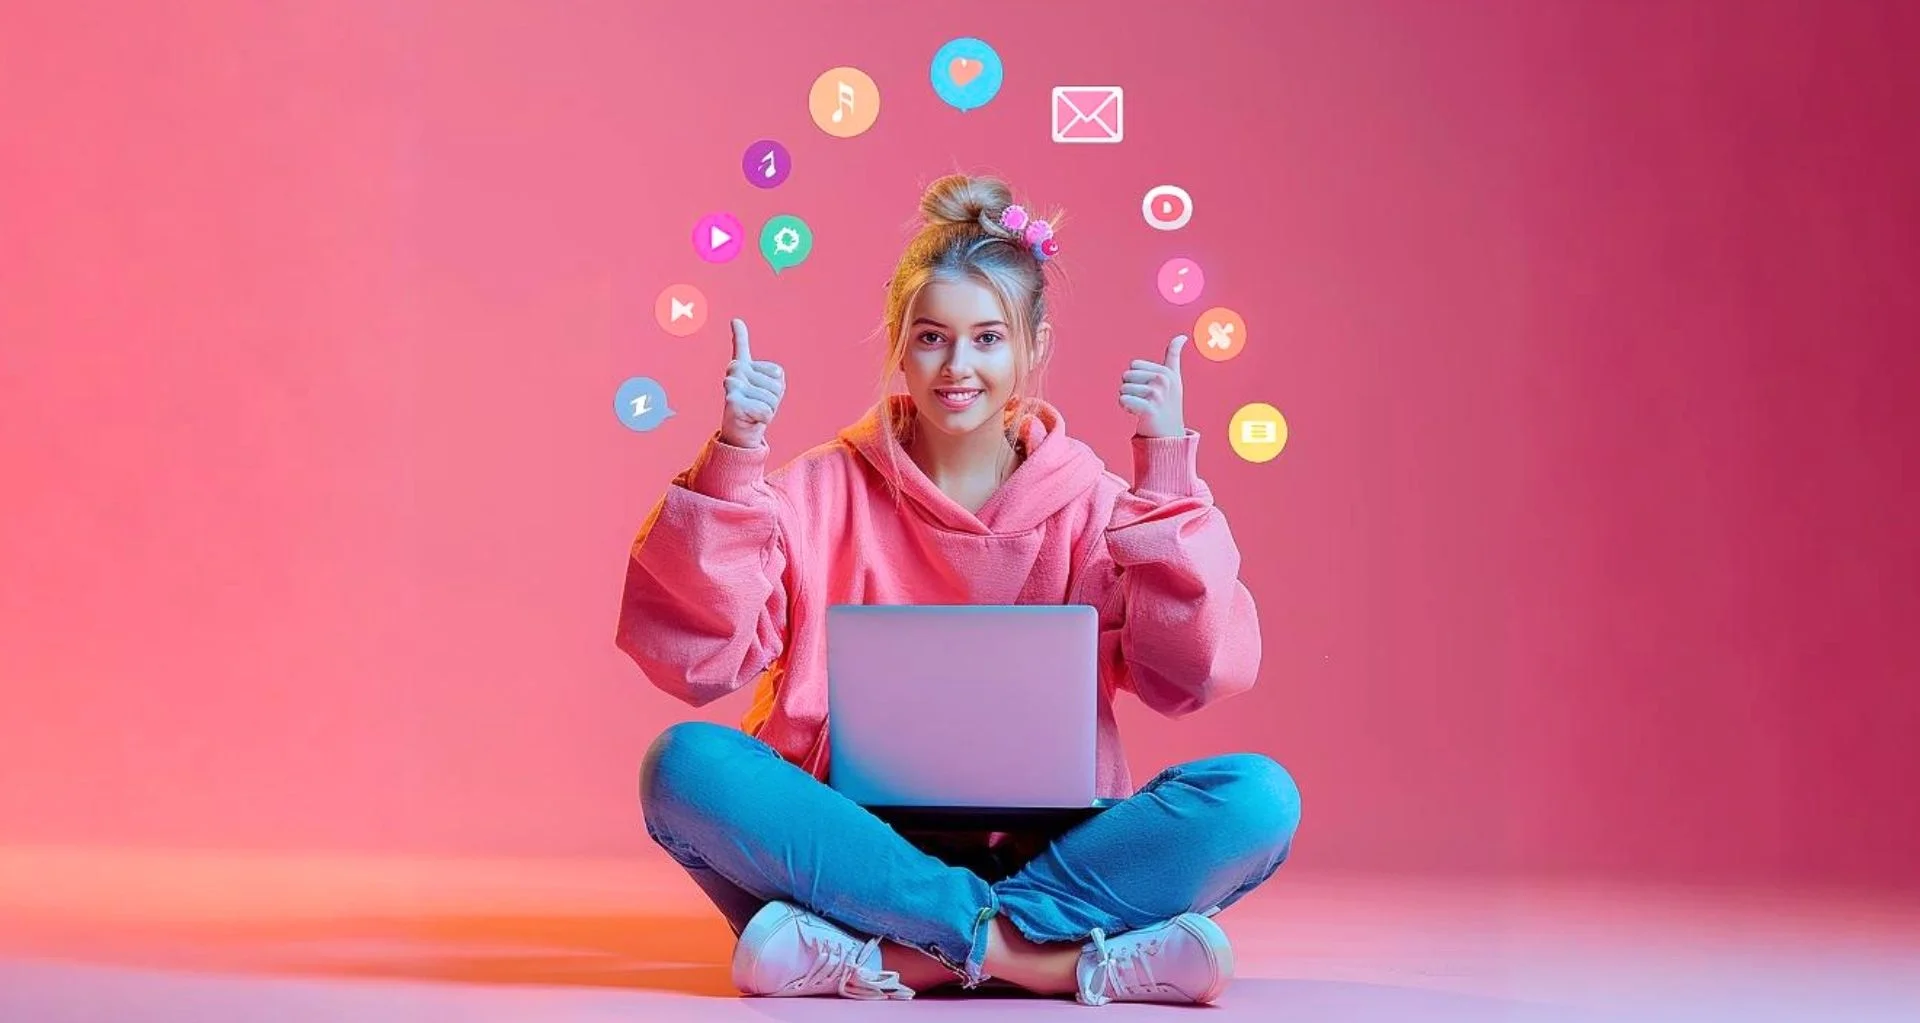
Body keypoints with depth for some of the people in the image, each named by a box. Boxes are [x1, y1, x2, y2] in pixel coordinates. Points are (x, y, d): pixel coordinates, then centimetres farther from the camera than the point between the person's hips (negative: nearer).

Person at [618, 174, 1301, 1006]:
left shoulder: (1085, 503, 5)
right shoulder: (825, 491, 4)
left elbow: (1191, 672, -8)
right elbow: (695, 657, -8)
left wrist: (1163, 470, -11)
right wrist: (733, 459, -15)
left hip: (1035, 852, 1)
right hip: (857, 841, 0)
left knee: (1258, 797, -23)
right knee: (685, 763, -28)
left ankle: (892, 956, -29)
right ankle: (1057, 956, -30)